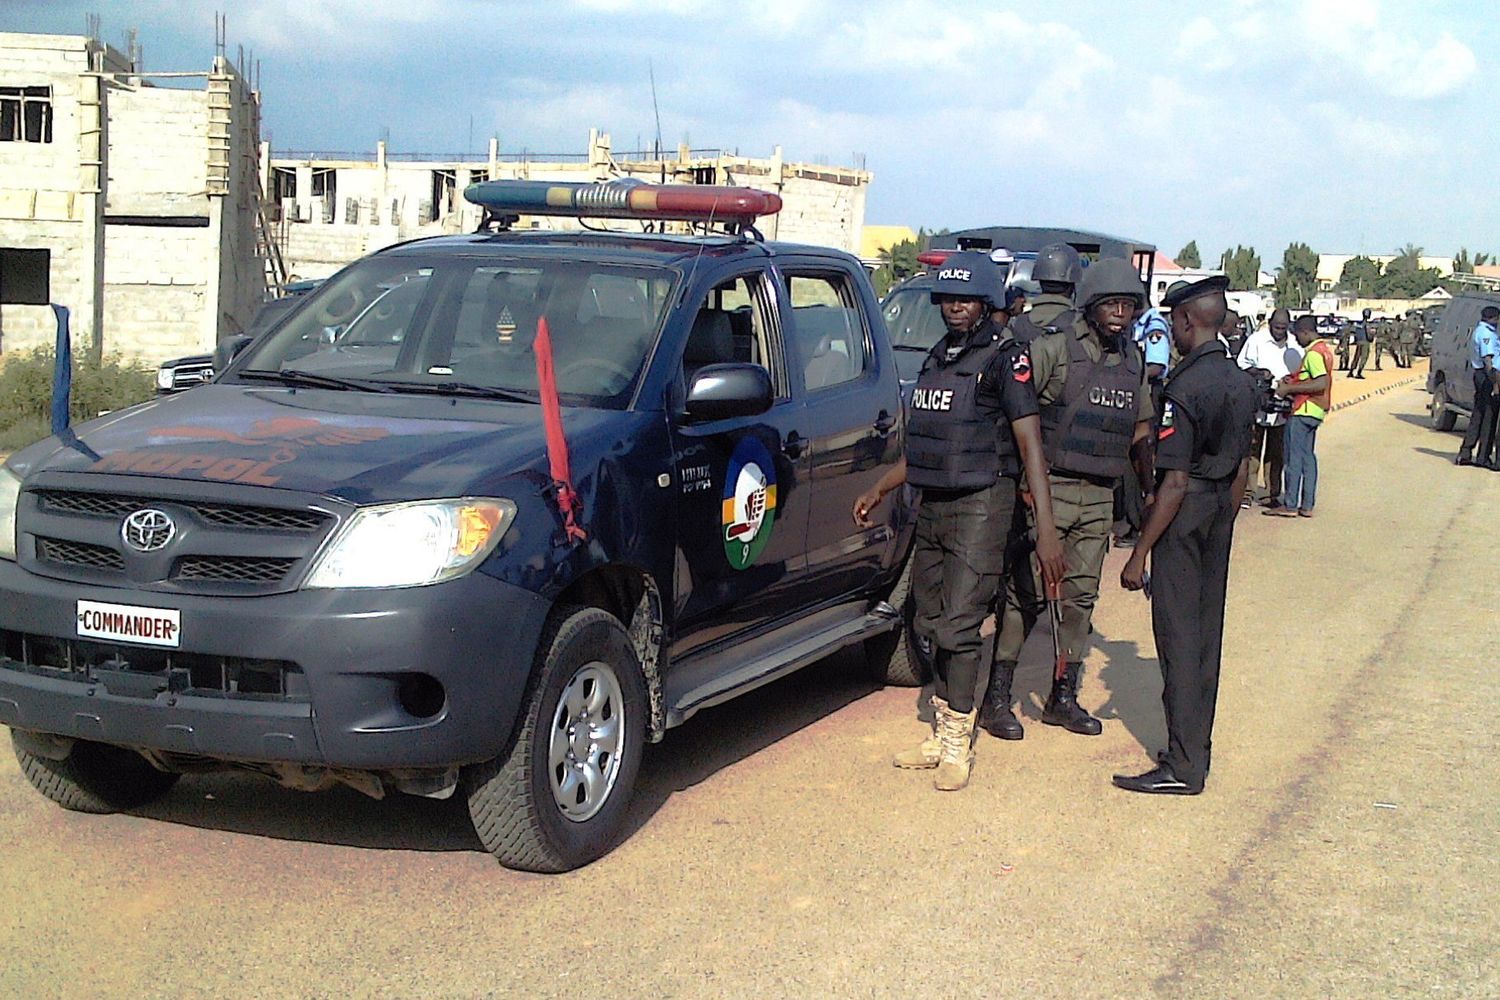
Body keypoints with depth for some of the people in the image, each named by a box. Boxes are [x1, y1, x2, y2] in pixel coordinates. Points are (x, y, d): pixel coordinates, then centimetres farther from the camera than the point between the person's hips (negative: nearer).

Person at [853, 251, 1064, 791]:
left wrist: (1046, 528, -23)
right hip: (931, 506, 7)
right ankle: (942, 732, 19)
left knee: (958, 625, -9)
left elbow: (1030, 443, -15)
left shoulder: (1005, 360, -8)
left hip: (979, 507, -7)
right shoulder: (936, 358, 14)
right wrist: (879, 491, 29)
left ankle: (958, 746, 0)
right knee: (932, 624, 9)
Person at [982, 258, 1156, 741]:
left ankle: (1063, 697, 20)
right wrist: (1023, 476, -16)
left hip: (1099, 500, 6)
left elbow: (1139, 433, 20)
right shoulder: (1054, 349, -9)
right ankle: (997, 697, 4)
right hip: (1048, 489, -6)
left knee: (1081, 597, 10)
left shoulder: (1133, 362, 10)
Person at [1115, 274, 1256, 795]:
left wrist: (1139, 554, -16)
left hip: (1185, 518, -8)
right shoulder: (1241, 383, 8)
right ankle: (1196, 748, 23)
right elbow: (1242, 468, 15)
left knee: (1178, 639, -4)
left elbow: (1175, 482, -20)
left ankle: (1183, 767, -1)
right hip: (1220, 514, 8)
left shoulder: (1185, 387, -19)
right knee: (1206, 635, 14)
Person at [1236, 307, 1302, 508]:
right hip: (1257, 403, -3)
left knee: (1275, 452, 8)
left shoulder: (1295, 345, 7)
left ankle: (1271, 493, 15)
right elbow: (1242, 364, 2)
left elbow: (1300, 372, 15)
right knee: (1253, 448, -1)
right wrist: (1259, 372, -15)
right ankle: (1248, 491, 4)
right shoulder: (1256, 340, 0)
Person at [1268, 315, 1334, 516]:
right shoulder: (1324, 349, 14)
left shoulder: (1314, 353, -17)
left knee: (1294, 457, -4)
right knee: (1308, 456, 12)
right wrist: (1293, 380, 8)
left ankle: (1290, 505, -1)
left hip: (1304, 411, -10)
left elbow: (1321, 384, -27)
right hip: (1314, 411, 10)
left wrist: (1290, 388, -22)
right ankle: (1307, 505, 14)